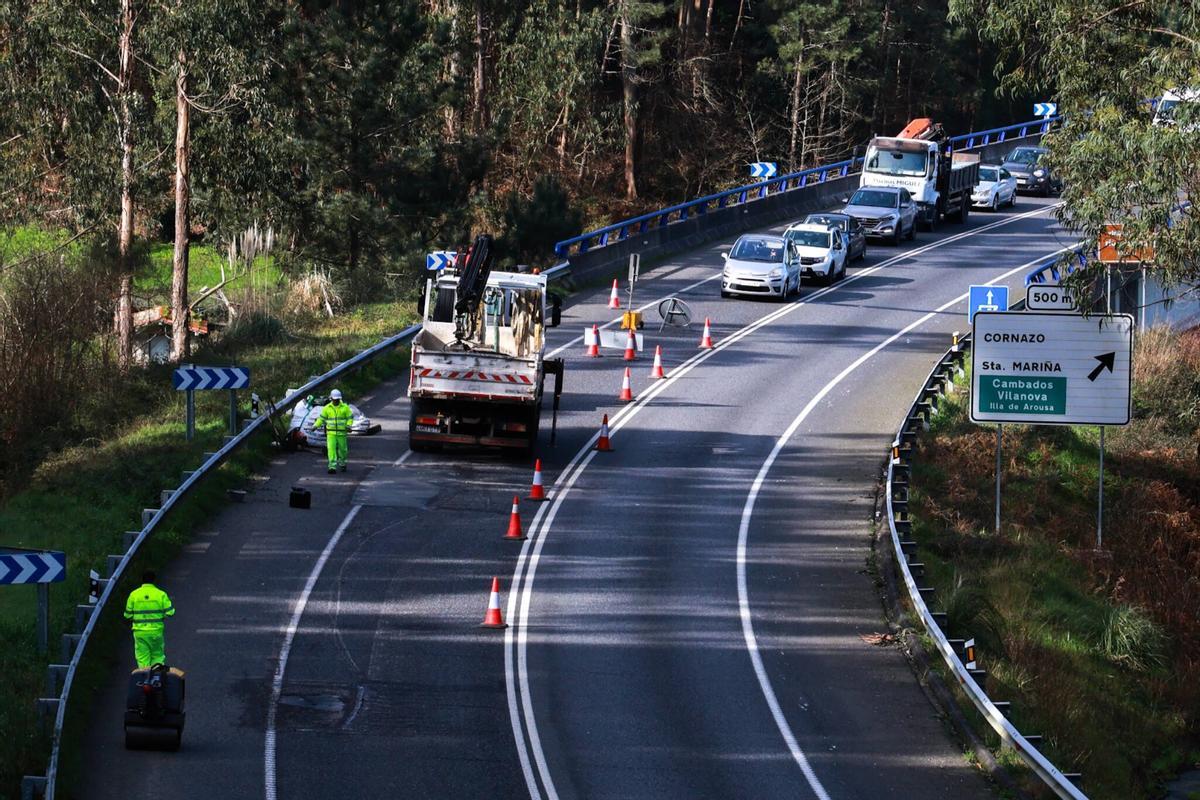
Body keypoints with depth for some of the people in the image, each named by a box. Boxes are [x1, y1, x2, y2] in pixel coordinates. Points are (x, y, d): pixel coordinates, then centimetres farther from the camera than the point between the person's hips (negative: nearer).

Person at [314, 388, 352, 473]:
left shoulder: (345, 407, -1)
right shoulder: (327, 408, 2)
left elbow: (350, 417, 2)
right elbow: (321, 418, 7)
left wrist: (348, 425, -15)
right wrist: (315, 426, -4)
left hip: (342, 432, 0)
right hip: (331, 433, 0)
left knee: (342, 449, 10)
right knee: (331, 449, -11)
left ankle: (342, 463, 34)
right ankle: (332, 467, -13)